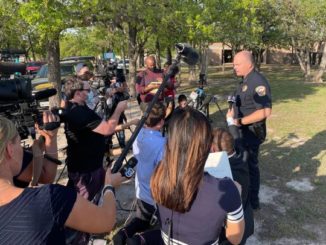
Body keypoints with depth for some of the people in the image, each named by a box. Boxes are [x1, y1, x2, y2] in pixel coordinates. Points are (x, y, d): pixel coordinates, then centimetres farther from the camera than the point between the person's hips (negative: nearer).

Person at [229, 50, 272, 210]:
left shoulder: (258, 82, -21)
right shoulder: (245, 81, 10)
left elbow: (265, 111, -28)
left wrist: (240, 121, -24)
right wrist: (233, 112, 6)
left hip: (251, 132, -9)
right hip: (242, 131, 10)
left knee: (250, 165, 3)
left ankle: (252, 201, 20)